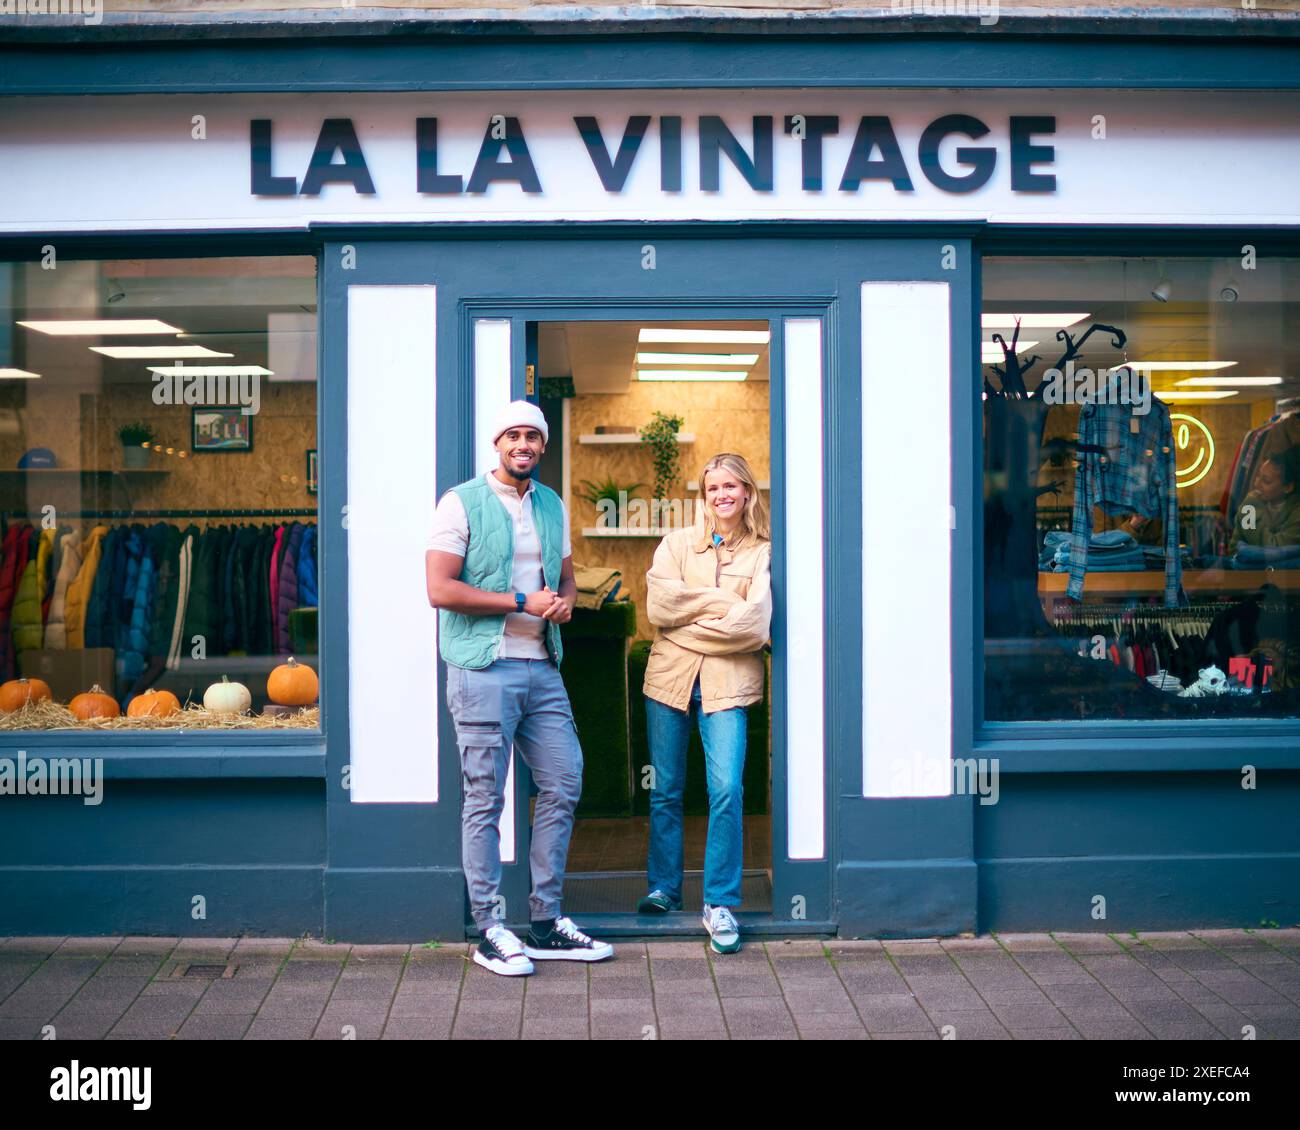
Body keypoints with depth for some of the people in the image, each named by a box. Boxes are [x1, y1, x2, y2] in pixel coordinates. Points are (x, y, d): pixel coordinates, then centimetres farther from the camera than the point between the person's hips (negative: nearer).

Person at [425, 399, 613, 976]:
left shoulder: (552, 505, 15)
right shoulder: (462, 503, -5)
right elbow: (440, 589, -12)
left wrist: (564, 602, -1)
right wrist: (522, 601, -14)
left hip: (543, 669, 7)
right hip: (483, 669, -6)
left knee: (563, 786, 7)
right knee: (485, 799, -1)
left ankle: (545, 923, 19)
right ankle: (489, 931, 9)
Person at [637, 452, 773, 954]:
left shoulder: (762, 553, 4)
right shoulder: (676, 543, 9)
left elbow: (754, 624, -9)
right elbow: (658, 605, -6)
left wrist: (690, 619, -7)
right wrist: (723, 602, -8)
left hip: (726, 683, -2)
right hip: (669, 676, 2)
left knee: (727, 790, -13)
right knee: (665, 791, 9)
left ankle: (720, 903, -1)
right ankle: (664, 889, 25)